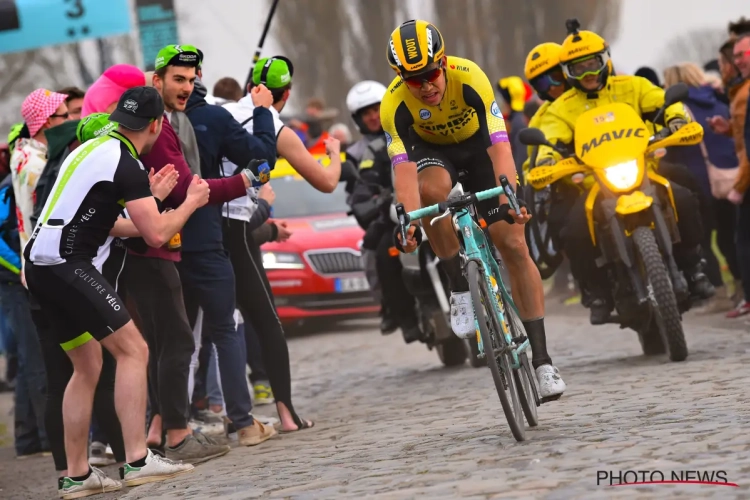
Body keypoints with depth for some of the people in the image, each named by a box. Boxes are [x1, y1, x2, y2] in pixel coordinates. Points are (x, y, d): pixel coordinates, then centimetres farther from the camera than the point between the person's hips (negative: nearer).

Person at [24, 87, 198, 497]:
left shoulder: (94, 148, 19)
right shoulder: (126, 164, -10)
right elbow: (156, 234, -9)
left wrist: (153, 201, 39)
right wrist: (191, 202, 7)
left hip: (41, 265, 10)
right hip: (67, 266, -10)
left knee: (87, 364, 15)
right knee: (133, 349, -11)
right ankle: (137, 461, -18)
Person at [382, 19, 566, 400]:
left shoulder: (469, 78, -34)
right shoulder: (394, 104, -30)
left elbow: (499, 147, -40)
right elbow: (403, 168, -37)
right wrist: (408, 218, -53)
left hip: (477, 144, 0)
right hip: (430, 150, 0)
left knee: (513, 244, -10)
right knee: (432, 189, -37)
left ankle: (541, 359, -6)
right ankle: (460, 289, -21)